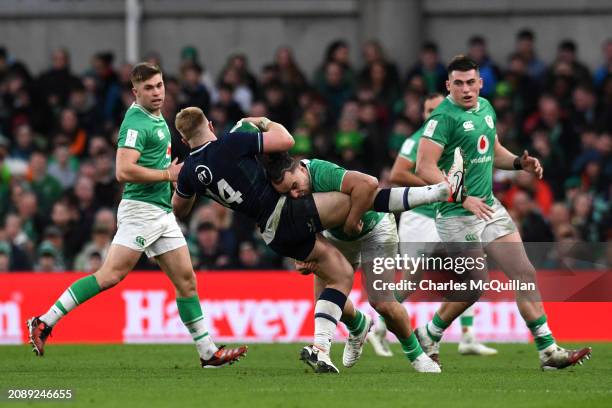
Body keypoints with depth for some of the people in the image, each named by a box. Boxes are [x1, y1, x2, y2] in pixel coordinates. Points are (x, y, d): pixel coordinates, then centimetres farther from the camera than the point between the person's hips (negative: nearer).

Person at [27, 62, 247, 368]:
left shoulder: (157, 118, 17)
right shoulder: (136, 122, -14)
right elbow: (124, 171, -24)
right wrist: (168, 174, -16)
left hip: (163, 213, 9)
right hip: (141, 209, -9)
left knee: (186, 280, 7)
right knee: (111, 275, -16)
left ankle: (208, 352, 11)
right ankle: (45, 322, -14)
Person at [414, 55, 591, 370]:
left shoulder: (485, 108, 11)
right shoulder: (444, 117, -14)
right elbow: (424, 167, -21)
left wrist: (519, 163, 5)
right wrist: (463, 198, -26)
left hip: (489, 207, 8)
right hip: (457, 215, -7)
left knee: (525, 274, 1)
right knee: (473, 287, 0)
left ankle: (549, 350, 4)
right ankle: (428, 337, 23)